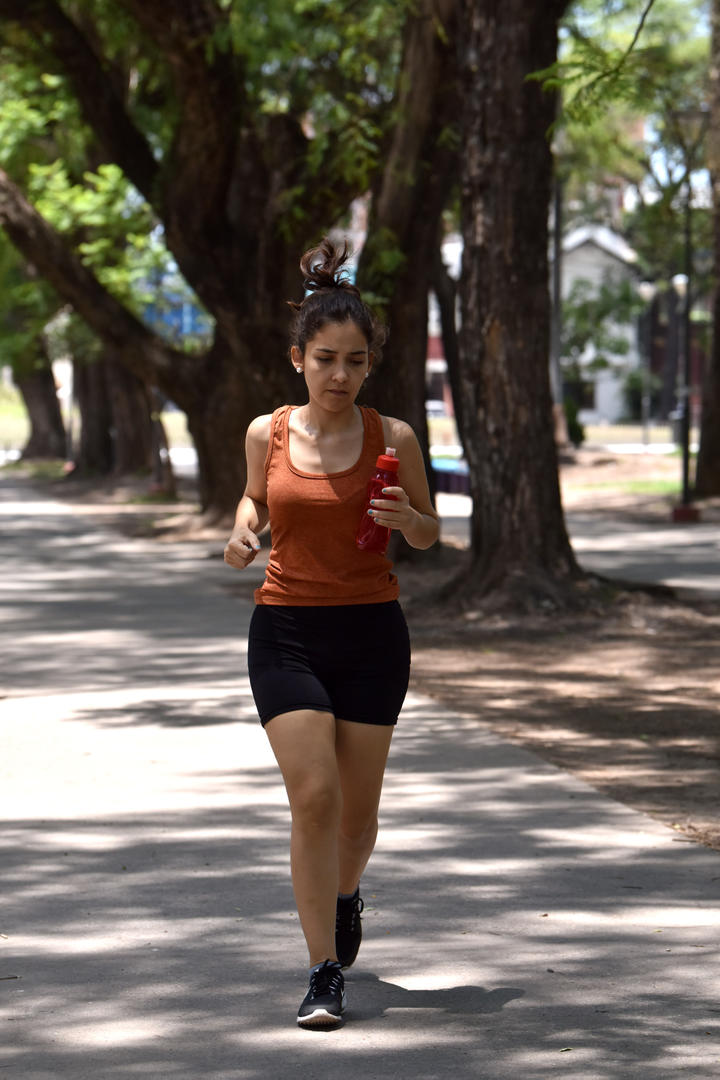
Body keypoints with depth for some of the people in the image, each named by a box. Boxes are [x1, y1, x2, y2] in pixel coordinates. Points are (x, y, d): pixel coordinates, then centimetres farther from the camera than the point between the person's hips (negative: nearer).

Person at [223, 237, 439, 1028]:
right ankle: (324, 974, -7)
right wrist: (242, 532, -3)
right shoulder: (267, 434, -1)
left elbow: (429, 536, 8)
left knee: (357, 808, 9)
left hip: (371, 634, 1)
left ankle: (345, 891, 44)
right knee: (313, 795, -14)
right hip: (286, 630, 0)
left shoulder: (392, 439, -3)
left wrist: (405, 518, -15)